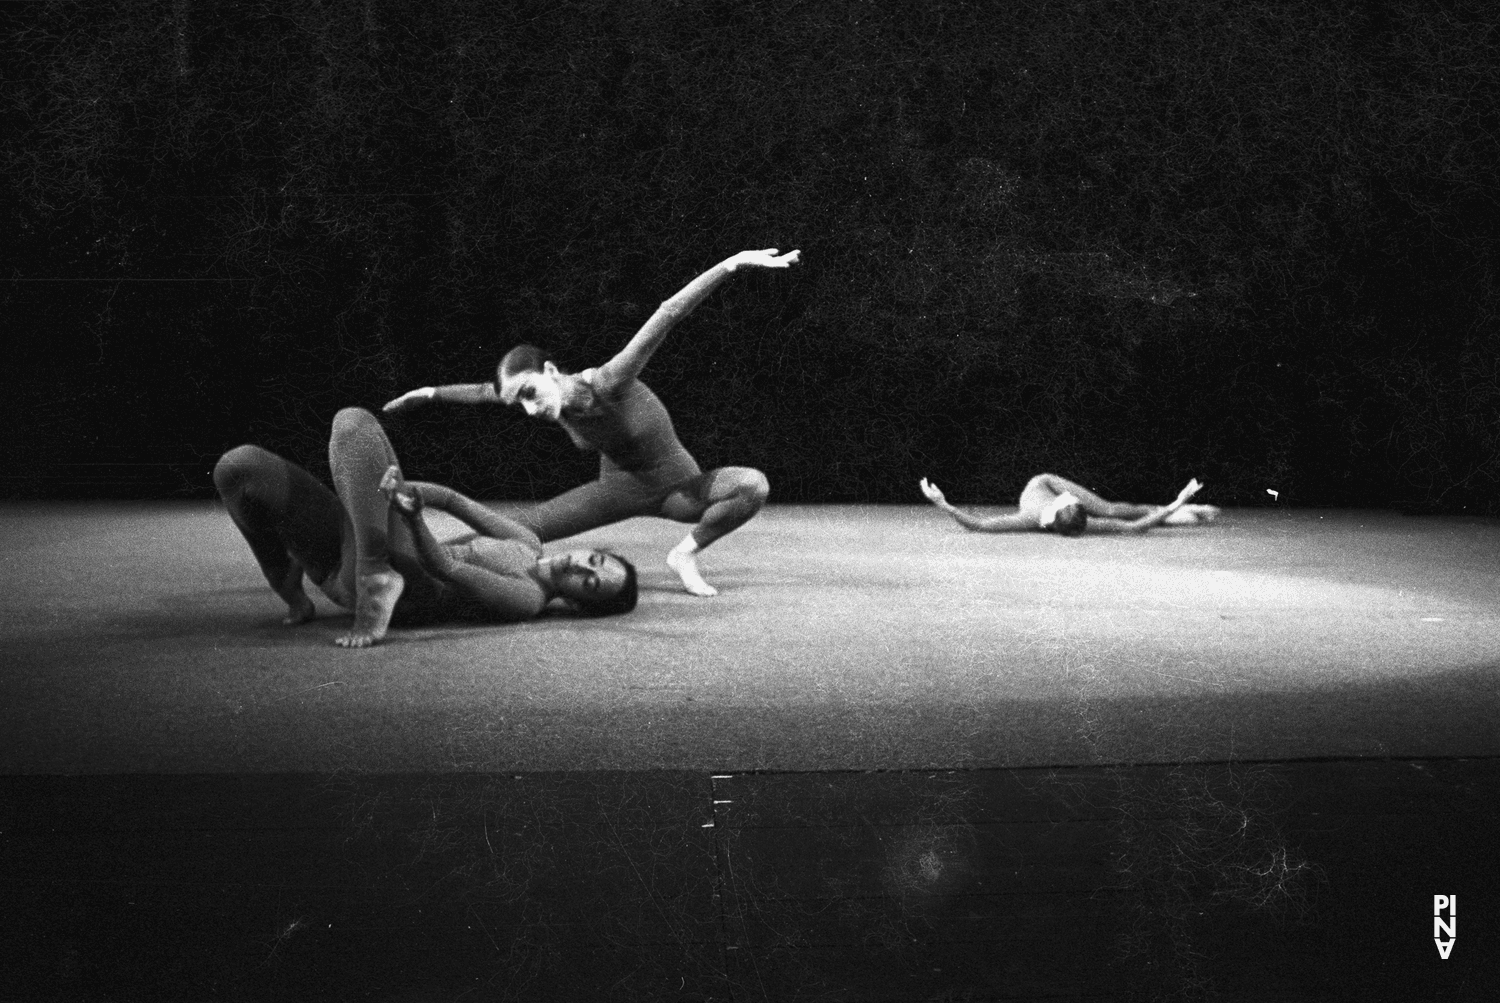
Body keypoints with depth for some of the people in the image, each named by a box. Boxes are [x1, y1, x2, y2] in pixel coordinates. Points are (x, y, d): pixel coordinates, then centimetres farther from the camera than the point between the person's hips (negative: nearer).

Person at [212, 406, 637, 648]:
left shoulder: (528, 599, -11)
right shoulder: (530, 545, 15)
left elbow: (443, 566, -20)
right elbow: (452, 500, 5)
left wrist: (412, 516, -38)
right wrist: (404, 488, -16)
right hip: (350, 557, 9)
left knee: (353, 422, -24)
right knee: (238, 466, 0)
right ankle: (291, 592, 11)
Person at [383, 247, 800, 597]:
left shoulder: (608, 384, -35)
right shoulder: (549, 402, -17)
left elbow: (668, 314, -42)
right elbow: (486, 391, 6)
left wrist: (734, 263, -49)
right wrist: (433, 392, 16)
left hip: (677, 487, -3)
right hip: (617, 489, 4)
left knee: (755, 485, -32)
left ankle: (686, 553, -15)